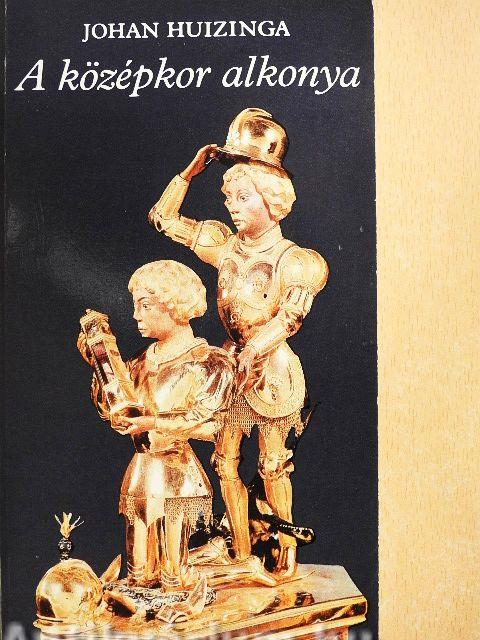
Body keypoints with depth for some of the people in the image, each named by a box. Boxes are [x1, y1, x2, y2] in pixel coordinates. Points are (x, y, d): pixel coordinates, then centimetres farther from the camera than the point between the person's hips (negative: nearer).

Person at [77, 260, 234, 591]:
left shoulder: (209, 363, -7)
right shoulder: (144, 361, 10)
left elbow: (207, 423, -15)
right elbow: (111, 411, 9)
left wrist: (152, 422, -23)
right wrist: (99, 364, -1)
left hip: (178, 474, -5)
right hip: (141, 471, 5)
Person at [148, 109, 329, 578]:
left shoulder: (291, 258, -11)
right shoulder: (226, 245, 3)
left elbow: (292, 313, -25)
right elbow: (163, 218, 9)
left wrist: (253, 352, -35)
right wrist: (190, 172, 2)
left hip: (270, 367, -5)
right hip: (231, 363, 5)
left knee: (272, 464, 5)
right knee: (225, 462, 8)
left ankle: (286, 551, 22)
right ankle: (241, 554, 23)